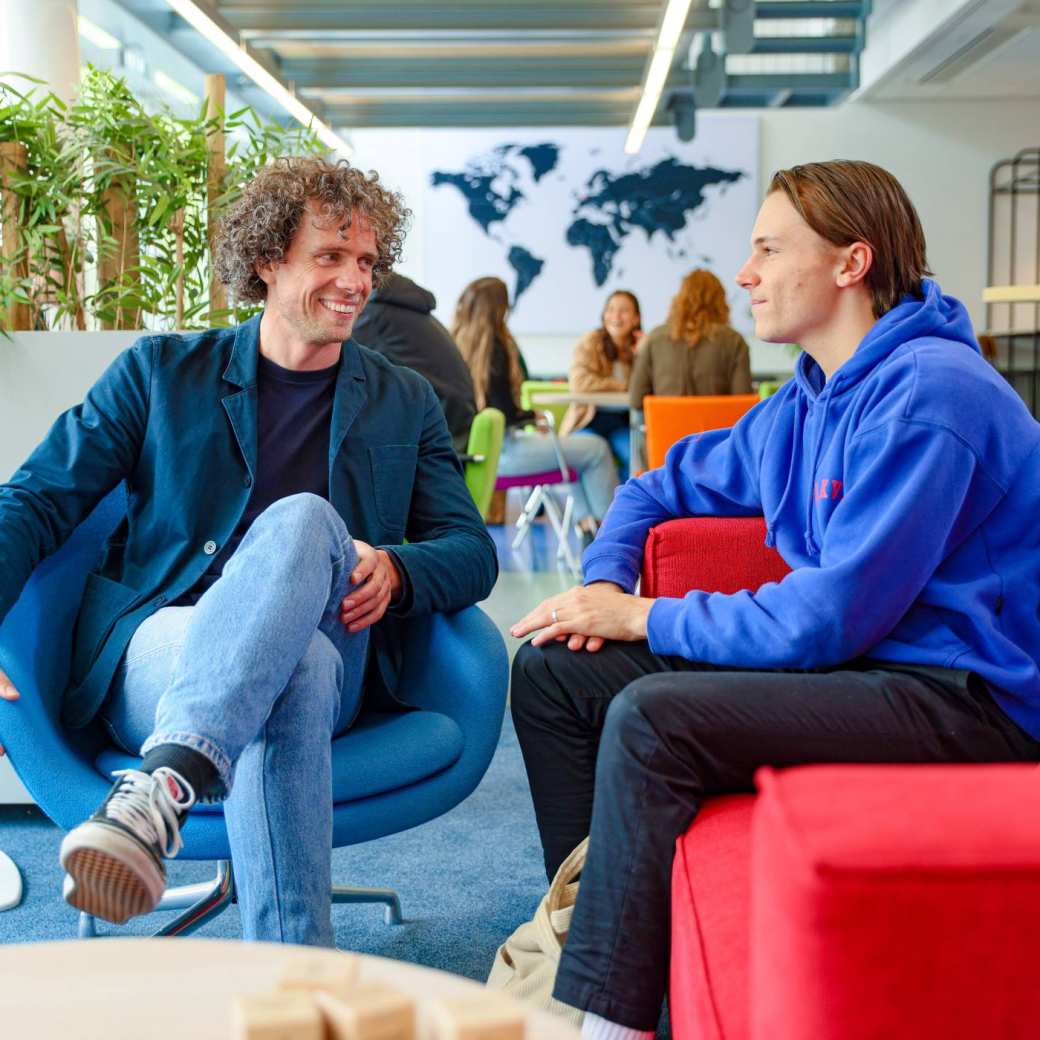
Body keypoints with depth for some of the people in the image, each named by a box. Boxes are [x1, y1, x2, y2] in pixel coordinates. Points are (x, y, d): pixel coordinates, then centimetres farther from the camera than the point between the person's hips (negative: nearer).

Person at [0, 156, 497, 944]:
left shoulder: (405, 403, 17)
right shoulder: (160, 372, 12)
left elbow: (473, 553, 10)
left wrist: (395, 570, -14)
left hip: (335, 675, 1)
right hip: (159, 650, -1)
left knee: (303, 521, -35)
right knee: (298, 666, -38)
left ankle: (161, 790, -51)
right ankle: (297, 969, -49)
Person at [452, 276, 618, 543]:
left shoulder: (454, 344, 3)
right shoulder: (494, 350, -18)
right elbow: (506, 415, -17)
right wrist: (533, 415, 0)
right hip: (500, 452, -9)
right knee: (597, 449, 1)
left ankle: (587, 523, 25)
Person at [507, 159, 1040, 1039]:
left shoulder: (927, 392, -18)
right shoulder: (809, 401, 12)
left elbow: (829, 617, -22)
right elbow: (667, 486, 25)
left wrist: (642, 617, -12)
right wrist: (605, 582, 5)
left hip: (968, 702, -9)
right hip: (860, 663, 9)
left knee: (653, 717, -30)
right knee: (552, 670, 3)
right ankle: (598, 927, 9)